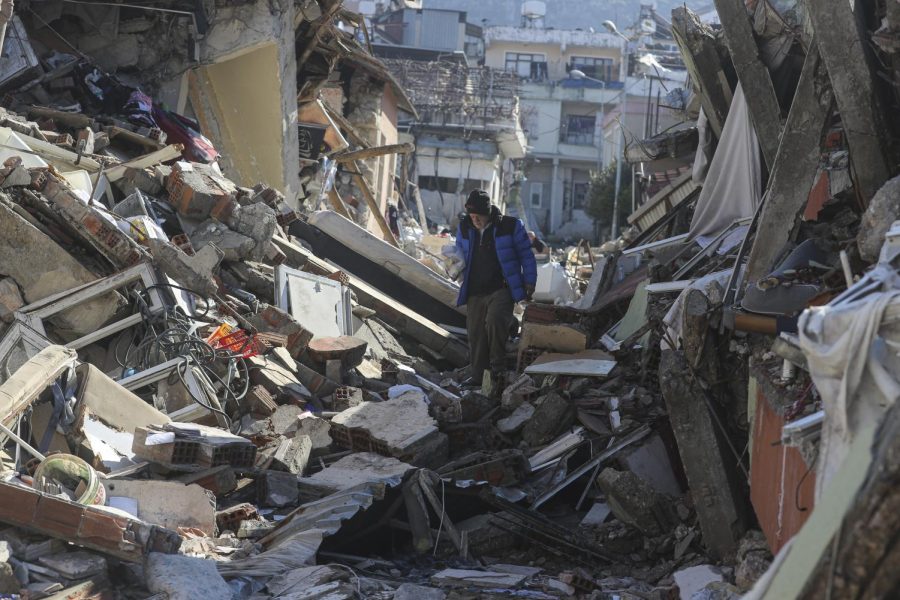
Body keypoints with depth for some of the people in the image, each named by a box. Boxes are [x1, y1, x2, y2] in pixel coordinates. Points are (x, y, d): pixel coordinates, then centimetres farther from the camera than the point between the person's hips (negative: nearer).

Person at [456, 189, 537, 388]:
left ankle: (498, 367, -16)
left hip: (502, 289, -4)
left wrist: (529, 282, 0)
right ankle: (478, 377, 12)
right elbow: (459, 254, 22)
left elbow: (526, 255, 3)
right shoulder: (464, 228, 7)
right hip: (475, 293, 4)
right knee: (475, 334, 1)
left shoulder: (510, 226, -4)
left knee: (495, 319, -29)